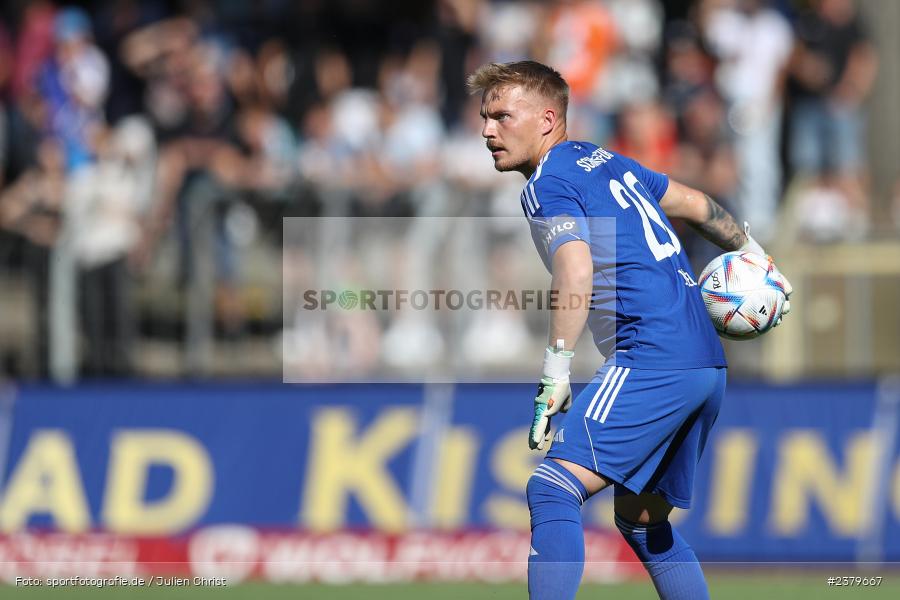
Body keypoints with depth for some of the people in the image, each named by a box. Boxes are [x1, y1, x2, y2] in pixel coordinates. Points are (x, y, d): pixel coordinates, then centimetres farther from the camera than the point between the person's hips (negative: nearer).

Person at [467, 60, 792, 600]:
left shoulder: (548, 183, -5)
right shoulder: (608, 162, 22)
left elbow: (576, 276, -20)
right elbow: (697, 205, 32)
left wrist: (555, 379, -21)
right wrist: (756, 259, 45)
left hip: (652, 357, -10)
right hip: (708, 363, 10)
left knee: (553, 489, -20)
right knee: (642, 519, 20)